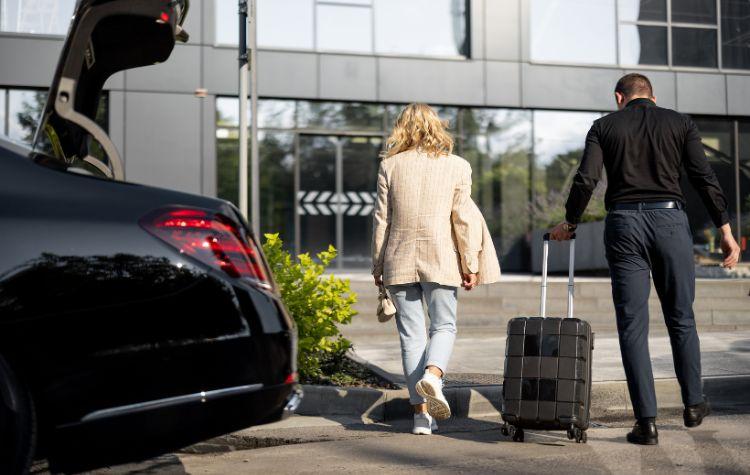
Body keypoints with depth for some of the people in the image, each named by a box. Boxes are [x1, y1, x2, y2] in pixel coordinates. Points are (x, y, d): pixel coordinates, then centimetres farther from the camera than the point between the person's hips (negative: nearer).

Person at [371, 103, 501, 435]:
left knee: (411, 333, 5)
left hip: (400, 260, 1)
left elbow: (381, 218, 3)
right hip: (440, 259, -1)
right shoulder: (456, 166, 2)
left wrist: (377, 265, 10)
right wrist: (470, 265, 4)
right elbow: (463, 218, -1)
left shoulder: (390, 165, 2)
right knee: (444, 325, 10)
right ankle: (432, 374, -20)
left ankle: (421, 412, 4)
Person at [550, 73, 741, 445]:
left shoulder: (604, 126, 8)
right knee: (681, 318, 16)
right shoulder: (679, 123, 10)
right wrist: (725, 230, 1)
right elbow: (704, 178, 1)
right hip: (670, 220, 1)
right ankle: (693, 404, 27)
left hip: (624, 224, -1)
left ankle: (646, 421, -2)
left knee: (633, 324, 1)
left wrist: (569, 223, 10)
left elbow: (586, 179, -3)